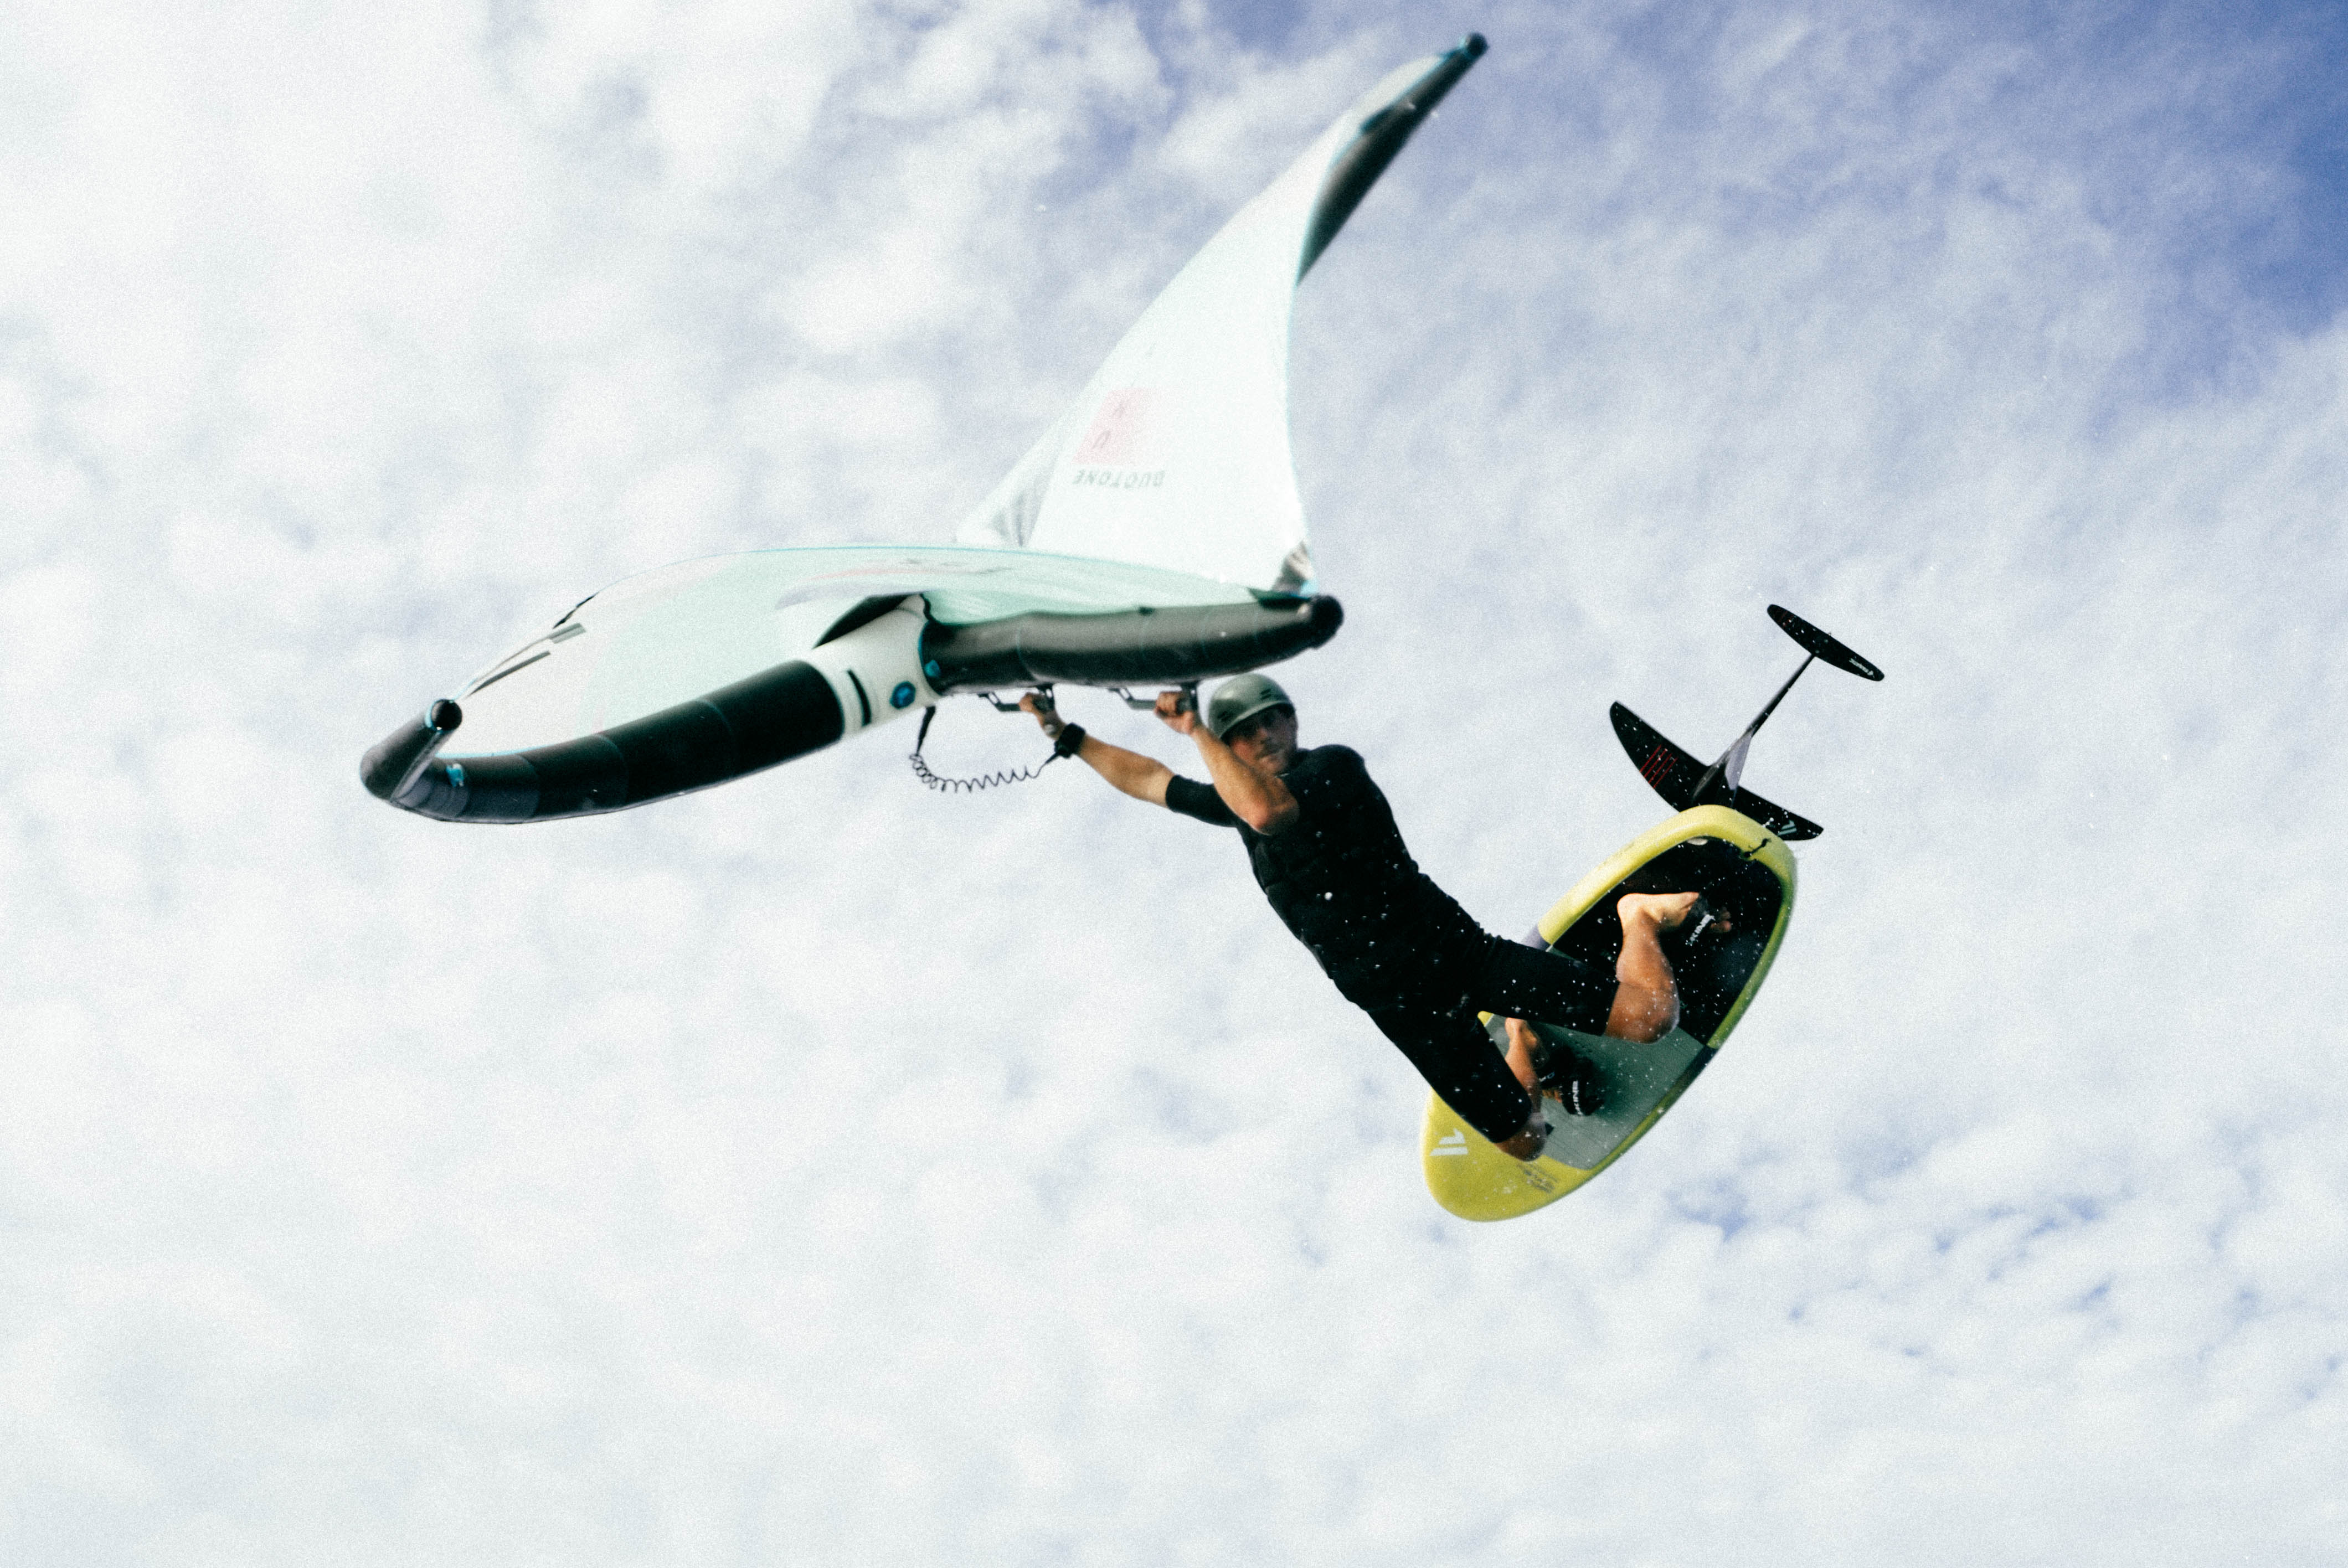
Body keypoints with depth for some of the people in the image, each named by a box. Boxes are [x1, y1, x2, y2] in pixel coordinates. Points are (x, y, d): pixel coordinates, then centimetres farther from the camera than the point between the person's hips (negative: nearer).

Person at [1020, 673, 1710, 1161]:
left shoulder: (1337, 765, -10)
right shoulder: (1237, 801, 7)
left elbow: (1270, 810, -30)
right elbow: (1151, 780, 22)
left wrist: (1192, 727, -23)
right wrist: (1068, 736, 24)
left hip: (1458, 947, -4)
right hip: (1404, 1007, 5)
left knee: (1647, 1015, -17)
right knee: (1523, 1143, 0)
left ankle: (1637, 917, 15)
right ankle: (1521, 1043, 30)